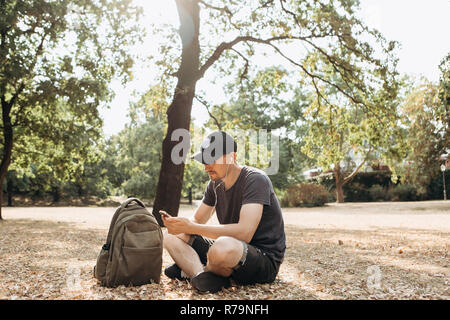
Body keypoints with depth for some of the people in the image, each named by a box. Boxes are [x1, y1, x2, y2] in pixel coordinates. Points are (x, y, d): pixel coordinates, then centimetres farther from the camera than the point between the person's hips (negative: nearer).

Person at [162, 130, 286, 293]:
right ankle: (200, 273, -20)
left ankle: (190, 269, -9)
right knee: (170, 235, 2)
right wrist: (176, 223, -14)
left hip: (265, 259, -8)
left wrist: (191, 228, -28)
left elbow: (244, 232, -29)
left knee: (223, 247, -41)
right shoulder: (215, 184, 7)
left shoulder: (255, 179, -18)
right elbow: (196, 220, 11)